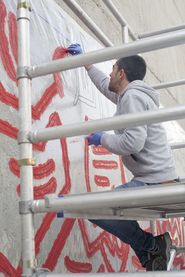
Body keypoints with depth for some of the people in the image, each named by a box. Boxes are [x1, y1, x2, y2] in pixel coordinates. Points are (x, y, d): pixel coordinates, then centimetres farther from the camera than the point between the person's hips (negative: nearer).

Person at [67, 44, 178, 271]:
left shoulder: (132, 96, -11)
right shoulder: (131, 95, 19)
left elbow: (133, 142, -24)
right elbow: (105, 86, 37)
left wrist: (102, 138, -6)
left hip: (153, 183, -10)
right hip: (155, 179, 10)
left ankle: (150, 246, -9)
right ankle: (152, 251, 14)